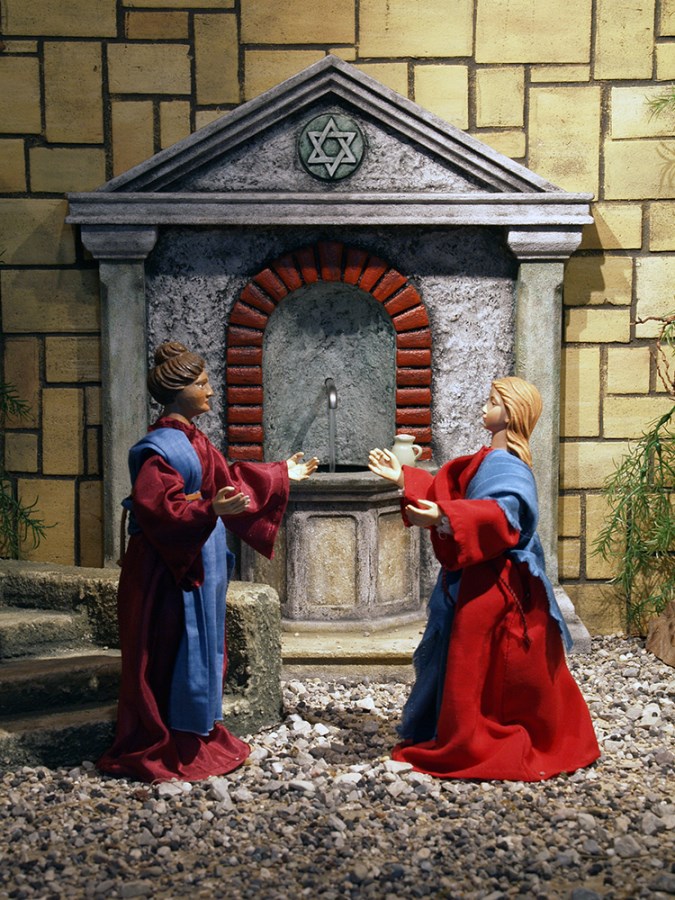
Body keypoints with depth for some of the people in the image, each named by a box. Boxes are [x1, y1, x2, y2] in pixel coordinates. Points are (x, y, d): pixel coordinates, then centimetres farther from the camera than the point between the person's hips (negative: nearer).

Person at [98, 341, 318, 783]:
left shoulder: (192, 440, 12)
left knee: (200, 650, 16)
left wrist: (282, 475, 27)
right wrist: (209, 509, -37)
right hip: (167, 568, -10)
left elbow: (228, 479, 21)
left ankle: (194, 739, 28)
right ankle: (159, 750, 11)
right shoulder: (164, 445, -18)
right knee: (169, 655, -1)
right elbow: (153, 503, -27)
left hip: (197, 563, 10)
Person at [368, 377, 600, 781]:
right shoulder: (490, 461, 14)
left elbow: (501, 513, -35)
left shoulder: (506, 466, -17)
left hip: (491, 585, -10)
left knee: (473, 665, -2)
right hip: (477, 577, 10)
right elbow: (446, 489, 23)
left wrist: (442, 518, -46)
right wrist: (403, 477, 22)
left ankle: (467, 747, 9)